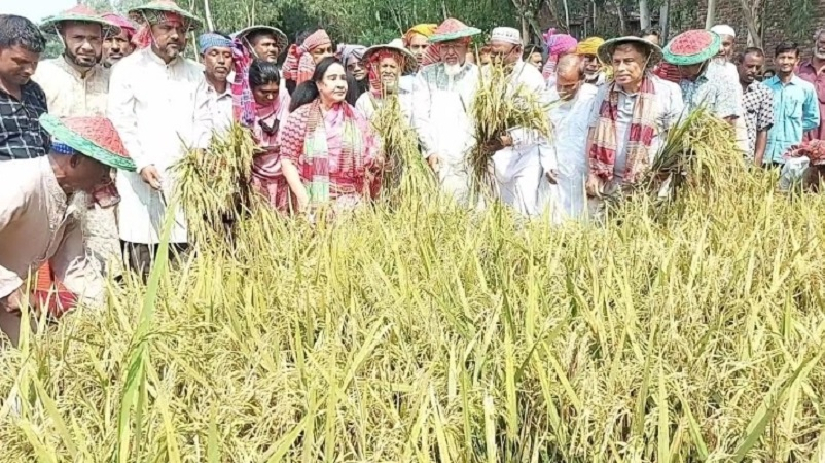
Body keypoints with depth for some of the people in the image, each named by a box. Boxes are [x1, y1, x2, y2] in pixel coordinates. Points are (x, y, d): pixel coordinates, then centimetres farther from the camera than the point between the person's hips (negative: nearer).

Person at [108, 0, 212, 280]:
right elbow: (121, 124, -1)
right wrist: (142, 164, -13)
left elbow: (203, 122, 11)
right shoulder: (127, 69, 5)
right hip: (142, 178, -3)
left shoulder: (195, 73, 15)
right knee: (142, 274, -4)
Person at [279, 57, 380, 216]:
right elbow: (287, 160, -3)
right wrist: (304, 199, -13)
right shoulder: (300, 116, 0)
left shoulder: (355, 117, 8)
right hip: (314, 203, -2)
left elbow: (371, 159, 12)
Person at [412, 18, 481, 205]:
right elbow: (420, 117, 3)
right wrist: (431, 150, -6)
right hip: (438, 159, 0)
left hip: (469, 159, 0)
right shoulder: (426, 75, 10)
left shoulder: (478, 75, 9)